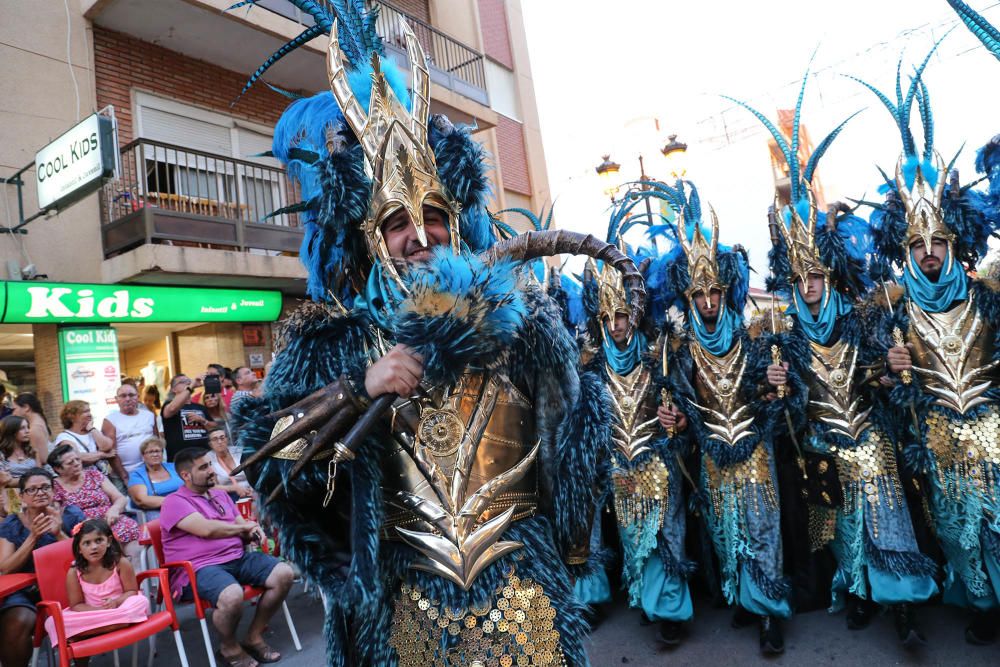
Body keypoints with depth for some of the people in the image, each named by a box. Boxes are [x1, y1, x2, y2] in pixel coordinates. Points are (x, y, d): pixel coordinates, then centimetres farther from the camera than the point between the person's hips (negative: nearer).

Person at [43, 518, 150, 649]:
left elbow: (132, 591, -6)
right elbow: (76, 605, -5)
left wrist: (116, 601, -28)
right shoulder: (74, 572, -8)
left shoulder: (121, 563, -11)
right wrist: (99, 611, -24)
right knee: (52, 622, -22)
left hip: (119, 609, -1)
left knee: (141, 601, -33)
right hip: (90, 615, 1)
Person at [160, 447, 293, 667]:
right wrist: (243, 527, -5)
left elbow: (242, 528, 19)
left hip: (239, 558, 8)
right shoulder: (175, 502, -5)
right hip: (200, 568, -7)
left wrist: (253, 532, -6)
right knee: (232, 596, -36)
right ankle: (229, 647, -3)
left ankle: (254, 636, 5)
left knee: (284, 574, -11)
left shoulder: (221, 494, 20)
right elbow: (207, 529, -20)